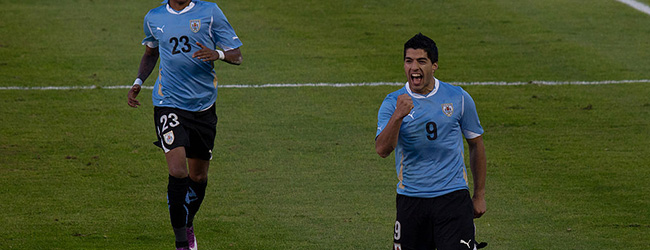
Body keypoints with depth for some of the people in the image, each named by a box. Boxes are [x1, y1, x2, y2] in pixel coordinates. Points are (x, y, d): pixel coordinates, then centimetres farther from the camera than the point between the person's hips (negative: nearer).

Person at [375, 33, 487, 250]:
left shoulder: (458, 98, 3)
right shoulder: (393, 103, -1)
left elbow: (476, 144, 14)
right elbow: (382, 150, -16)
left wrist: (479, 195, 14)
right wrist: (398, 116, -32)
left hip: (453, 197, -1)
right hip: (410, 200, 1)